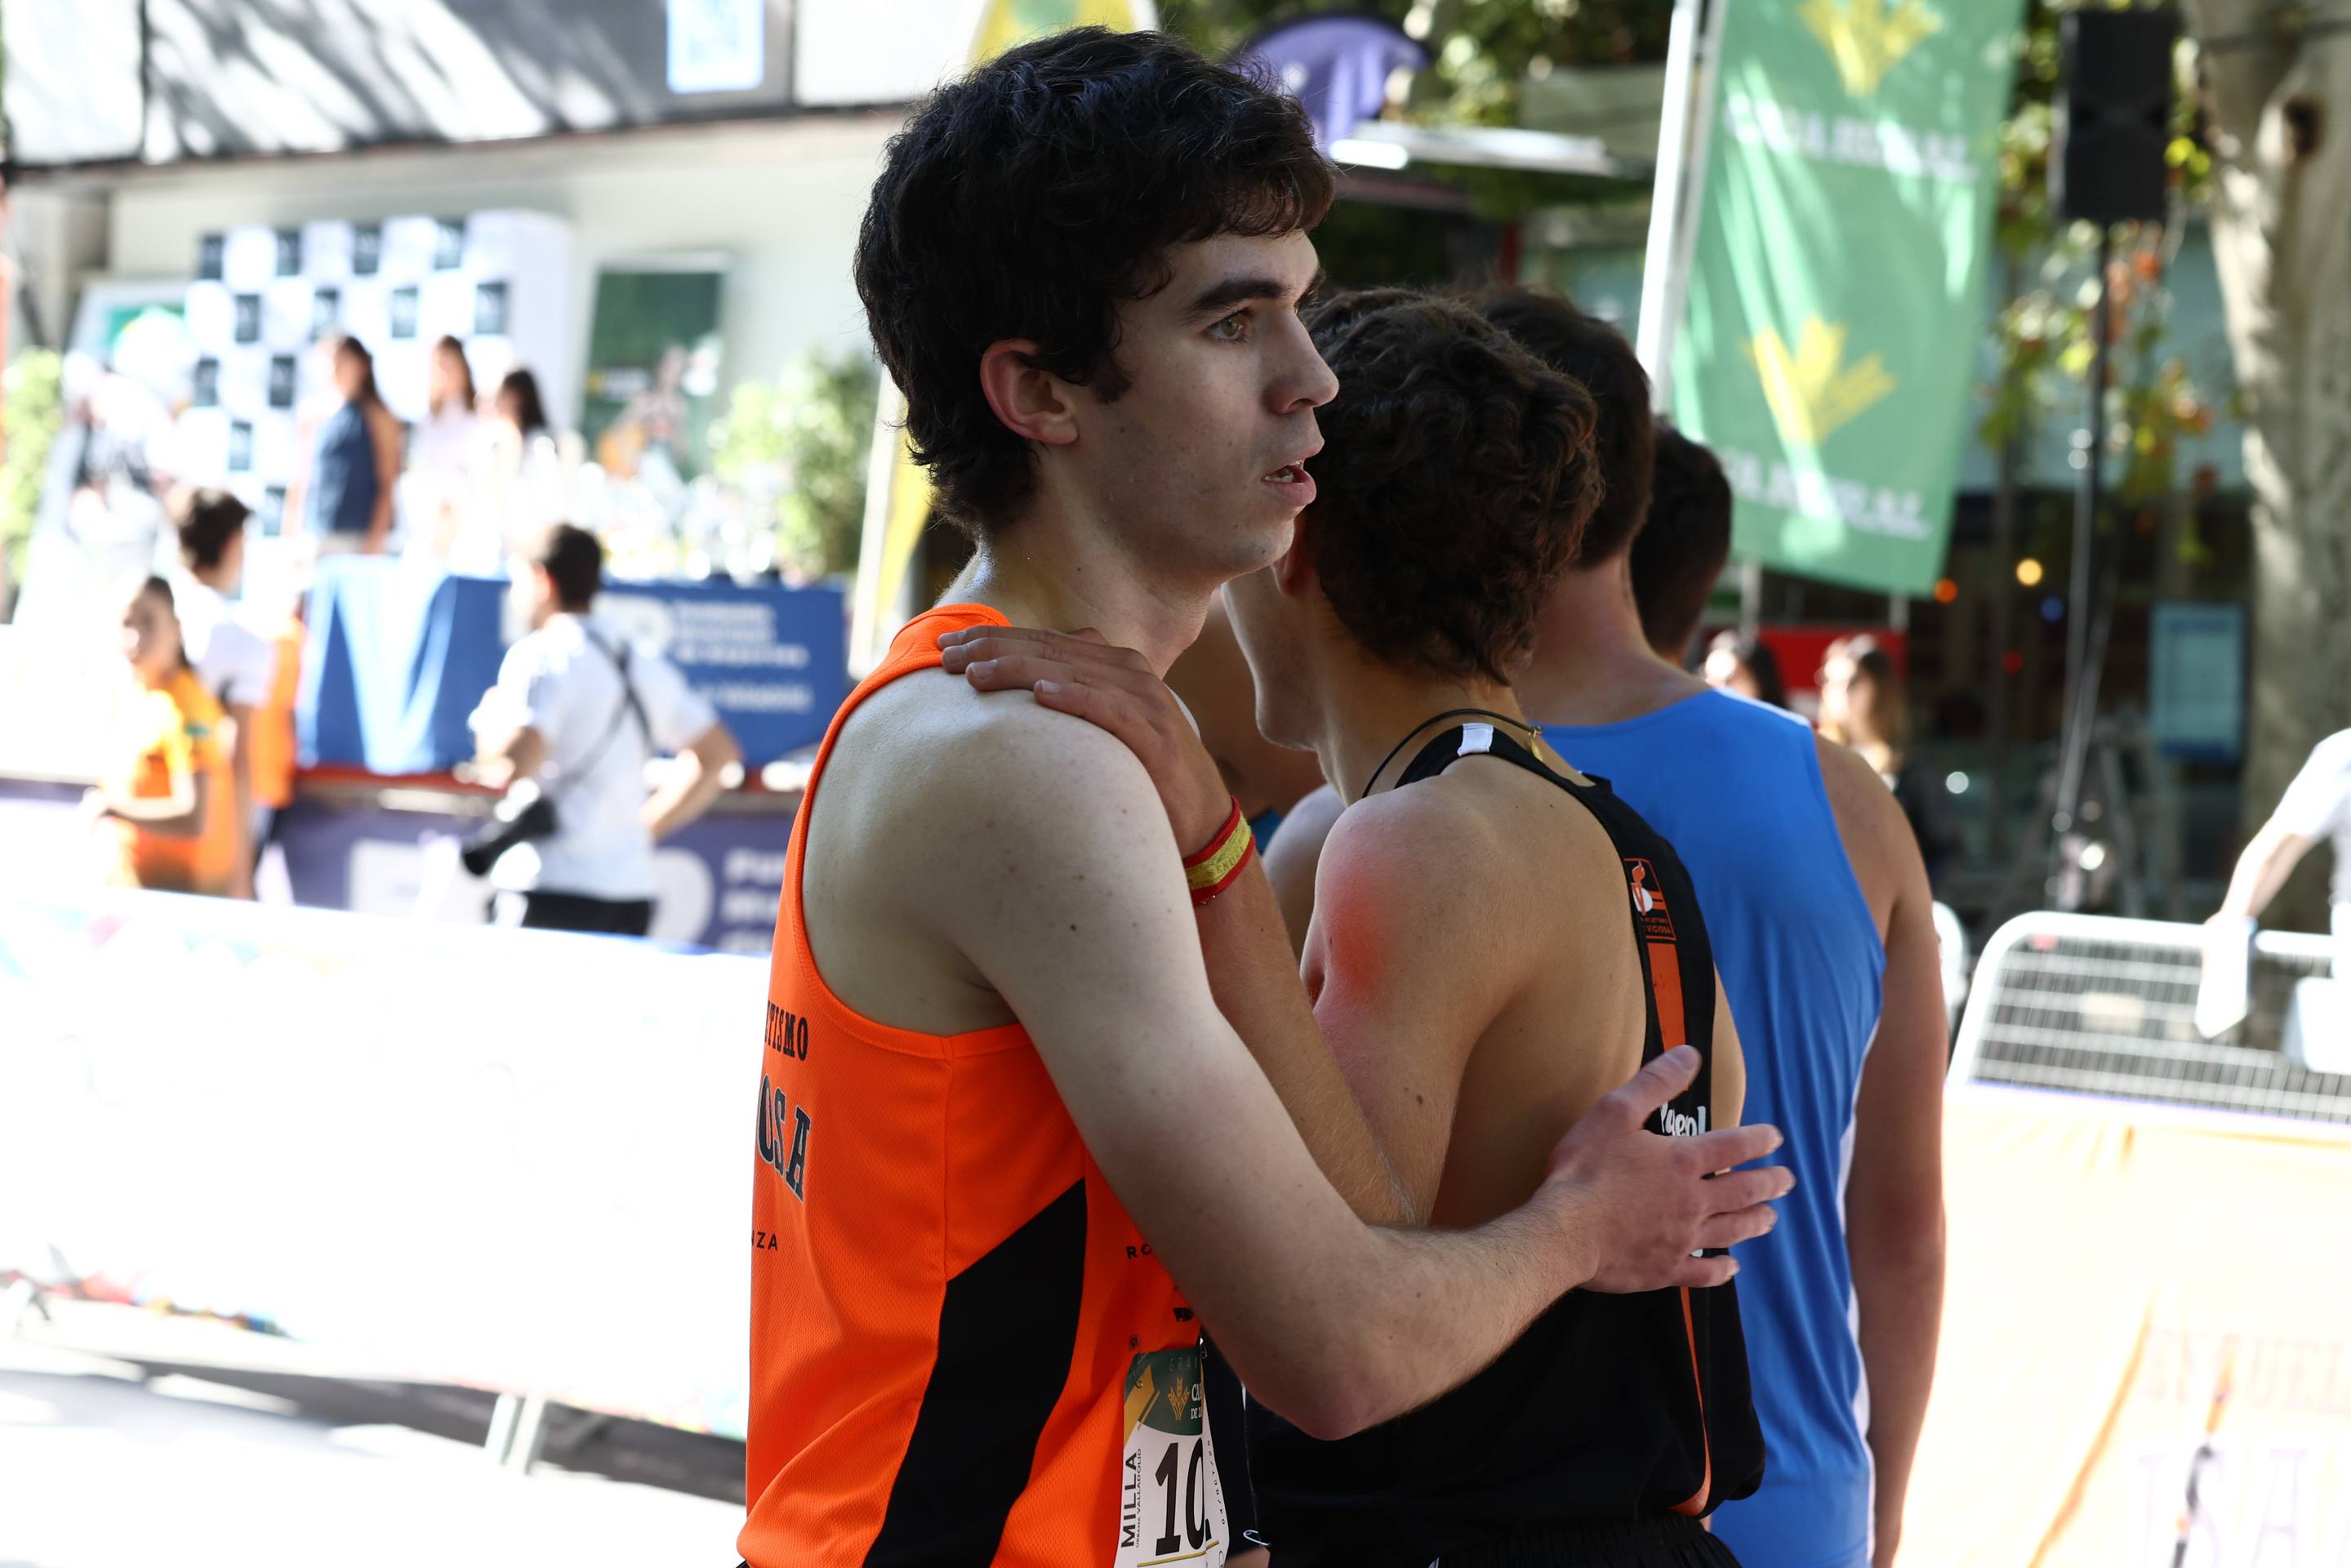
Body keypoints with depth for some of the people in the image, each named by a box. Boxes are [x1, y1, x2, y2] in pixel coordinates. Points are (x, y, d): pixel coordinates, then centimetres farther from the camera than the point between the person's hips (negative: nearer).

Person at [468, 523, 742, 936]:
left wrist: (488, 724, 2)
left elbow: (512, 765, -20)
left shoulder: (539, 656, -7)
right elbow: (719, 752, 19)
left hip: (550, 890, -7)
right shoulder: (645, 662, 15)